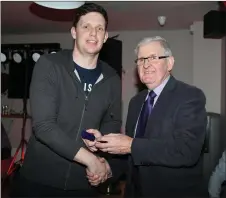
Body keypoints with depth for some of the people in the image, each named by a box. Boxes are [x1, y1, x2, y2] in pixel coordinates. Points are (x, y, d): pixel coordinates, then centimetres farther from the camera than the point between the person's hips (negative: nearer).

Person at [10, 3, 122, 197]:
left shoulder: (112, 79, 2)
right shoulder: (48, 65, -10)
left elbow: (113, 124, 9)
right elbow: (43, 125, -19)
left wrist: (104, 160, -9)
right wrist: (91, 160, -19)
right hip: (39, 179, -2)